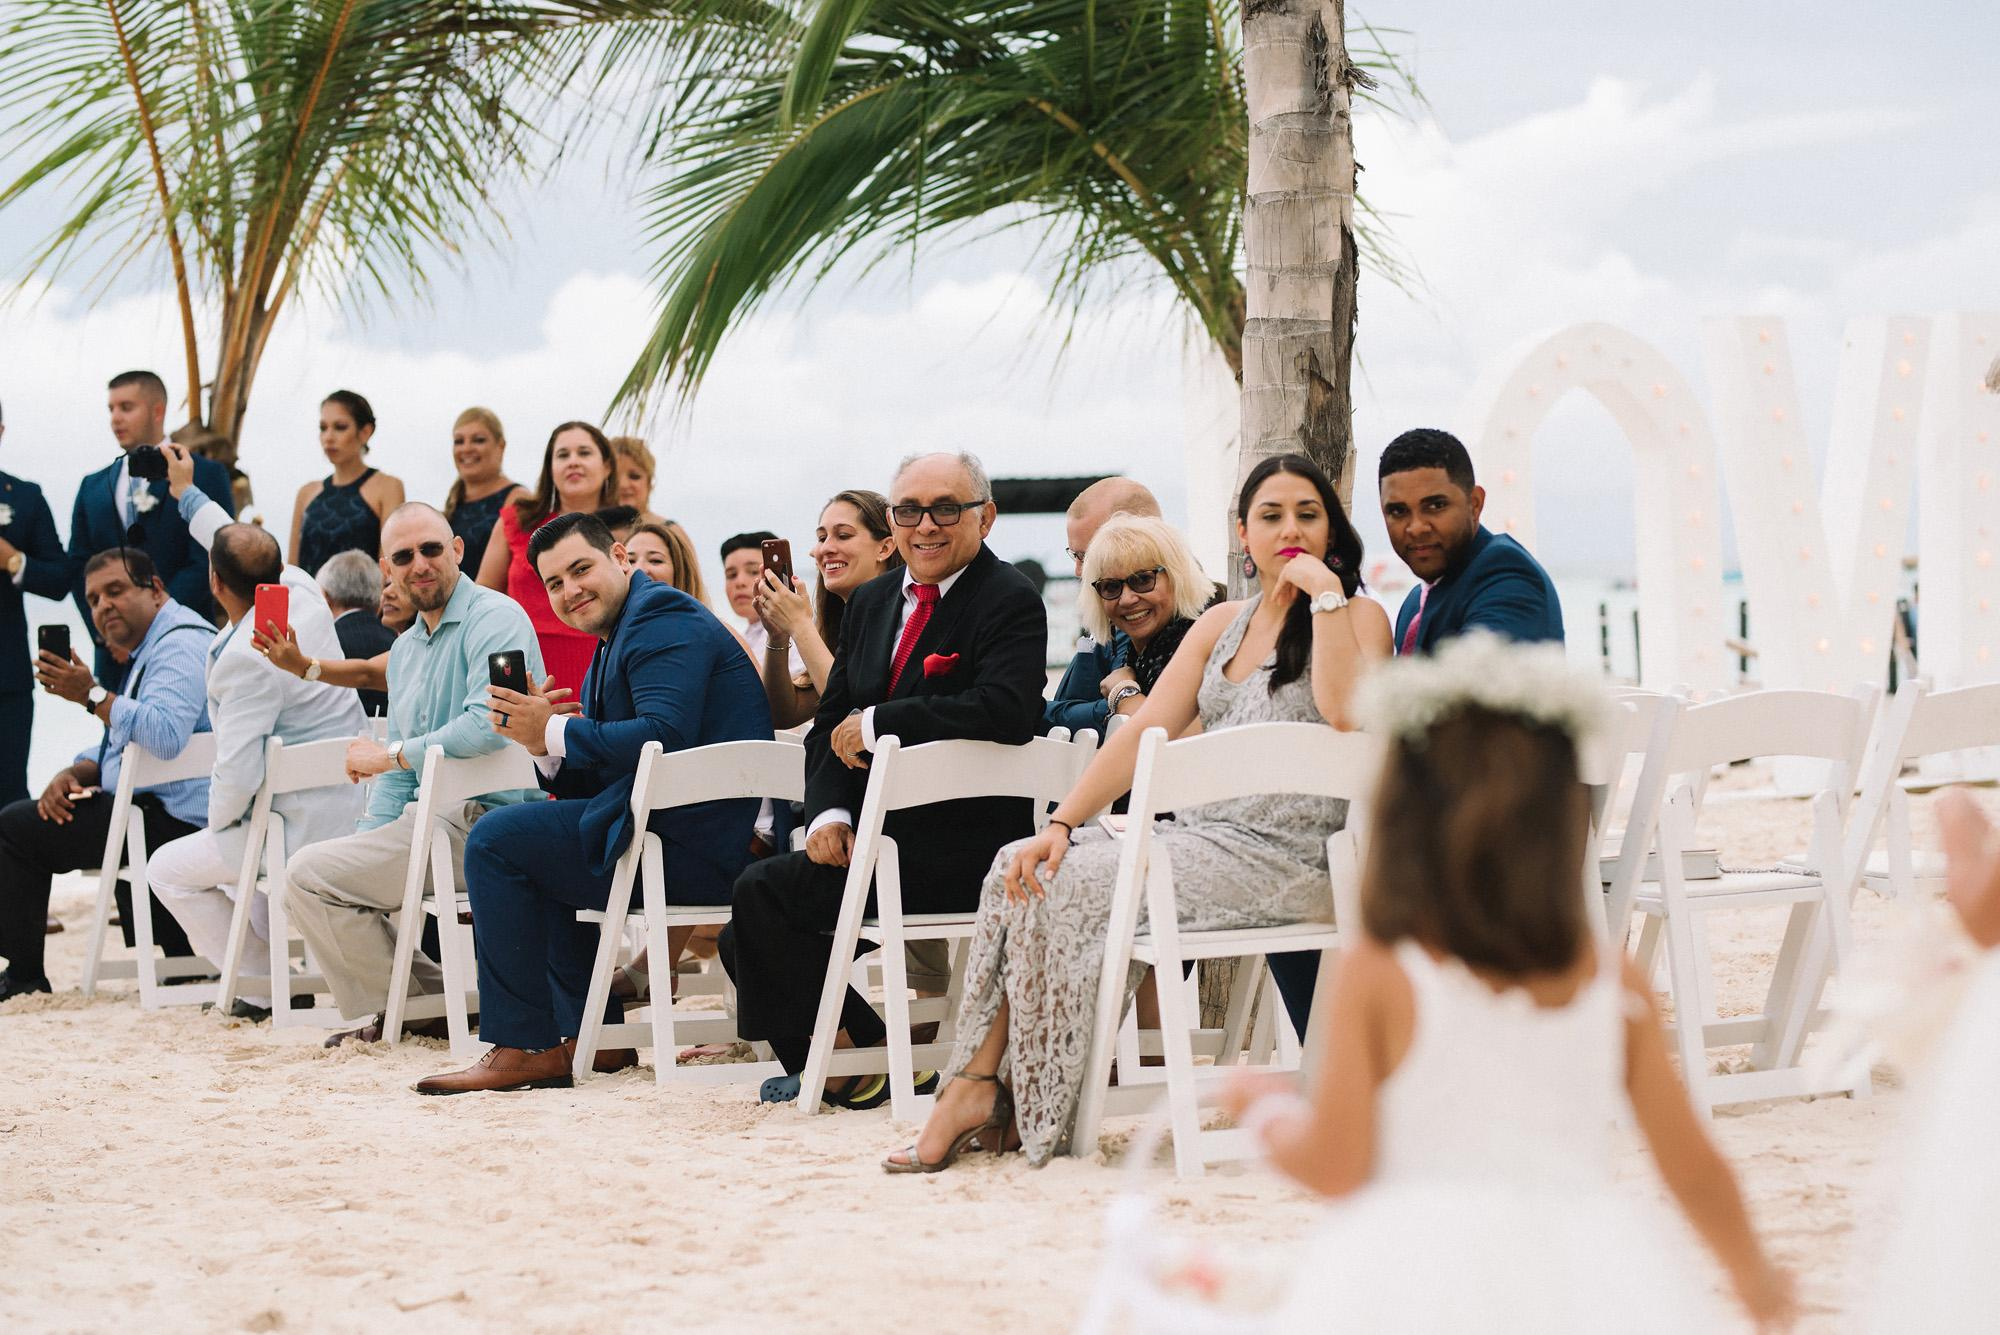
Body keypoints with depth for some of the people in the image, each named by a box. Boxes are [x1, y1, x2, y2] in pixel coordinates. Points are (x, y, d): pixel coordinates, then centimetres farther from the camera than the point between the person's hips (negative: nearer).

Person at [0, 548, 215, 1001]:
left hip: (174, 820, -11)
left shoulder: (178, 645, -17)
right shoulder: (148, 648, 19)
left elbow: (164, 736, -34)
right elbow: (121, 744, 24)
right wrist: (74, 773, 4)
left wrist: (92, 695, -29)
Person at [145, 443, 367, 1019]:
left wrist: (218, 820, -3)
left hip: (306, 830, -9)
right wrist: (187, 494, 36)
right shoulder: (302, 592, 0)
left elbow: (237, 773, -25)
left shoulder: (244, 659, -24)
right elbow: (256, 558, 23)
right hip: (354, 808, 9)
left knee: (169, 869, 7)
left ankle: (263, 986, 9)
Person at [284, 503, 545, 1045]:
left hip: (483, 818, -10)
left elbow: (488, 726, -26)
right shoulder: (405, 650, 19)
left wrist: (390, 755, -14)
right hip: (433, 816, 10)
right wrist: (366, 845, 7)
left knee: (311, 873, -14)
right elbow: (397, 776, 22)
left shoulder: (493, 618, -11)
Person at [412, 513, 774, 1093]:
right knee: (530, 847, 30)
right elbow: (592, 778, 20)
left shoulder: (662, 620, -9)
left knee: (494, 841, -13)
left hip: (694, 843, -12)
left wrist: (555, 732, -16)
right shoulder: (614, 638, 23)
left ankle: (519, 1049, -10)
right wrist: (545, 745, 0)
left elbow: (666, 736, -25)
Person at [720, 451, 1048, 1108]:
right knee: (745, 937, 0)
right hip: (874, 832, 8)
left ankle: (859, 1060, -5)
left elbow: (1005, 711, -27)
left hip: (959, 845, -8)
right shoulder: (872, 602, 16)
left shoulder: (1011, 602, -9)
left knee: (765, 891, -19)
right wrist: (829, 813, -6)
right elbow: (830, 723, 15)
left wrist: (877, 724, -20)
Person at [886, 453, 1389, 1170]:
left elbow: (1346, 714, -21)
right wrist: (1061, 823, -4)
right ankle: (975, 1086, -18)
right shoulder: (1222, 624, 19)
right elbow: (1145, 730, 9)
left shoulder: (1358, 615, 1)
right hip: (1202, 837, 7)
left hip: (1285, 859, -7)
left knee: (1069, 886, -20)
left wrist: (1324, 592, -15)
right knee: (1022, 864, -13)